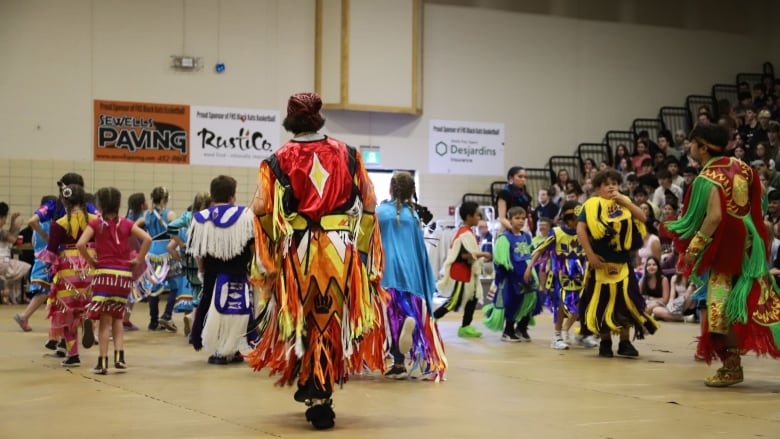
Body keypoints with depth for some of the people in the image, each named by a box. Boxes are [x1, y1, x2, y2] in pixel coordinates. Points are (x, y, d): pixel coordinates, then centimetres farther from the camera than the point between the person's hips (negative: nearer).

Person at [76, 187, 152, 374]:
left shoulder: (95, 223, -2)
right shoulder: (126, 224, 5)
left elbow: (80, 244, -15)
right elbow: (147, 239, -6)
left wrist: (90, 261, -2)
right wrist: (139, 260, 3)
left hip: (104, 273, -2)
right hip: (124, 274, 3)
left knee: (105, 320, 2)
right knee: (117, 318, 17)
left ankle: (103, 362, 0)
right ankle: (119, 356, 4)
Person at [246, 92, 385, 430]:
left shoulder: (278, 160, 0)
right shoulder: (346, 154, 5)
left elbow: (261, 207, -10)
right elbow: (369, 202, 3)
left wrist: (275, 240, 7)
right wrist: (359, 245, 11)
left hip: (297, 253, -1)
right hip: (341, 252, 1)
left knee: (303, 323, 13)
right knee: (333, 323, 12)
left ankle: (310, 386, 13)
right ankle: (321, 392, 15)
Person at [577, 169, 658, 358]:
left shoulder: (624, 203, 10)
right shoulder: (592, 205, -3)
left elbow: (642, 218, -3)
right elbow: (580, 229, -11)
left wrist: (624, 201, -9)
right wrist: (590, 254, -15)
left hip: (622, 262, 3)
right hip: (601, 263, -3)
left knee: (625, 301, 3)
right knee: (602, 302, 3)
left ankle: (625, 343, 13)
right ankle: (605, 342, 15)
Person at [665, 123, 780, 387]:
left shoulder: (707, 178, -18)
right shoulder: (741, 167, 6)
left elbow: (714, 217, -28)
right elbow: (756, 204, 13)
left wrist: (693, 248, -21)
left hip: (724, 244, -8)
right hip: (748, 241, 8)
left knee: (723, 304, 0)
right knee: (754, 300, 12)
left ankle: (732, 367, 5)